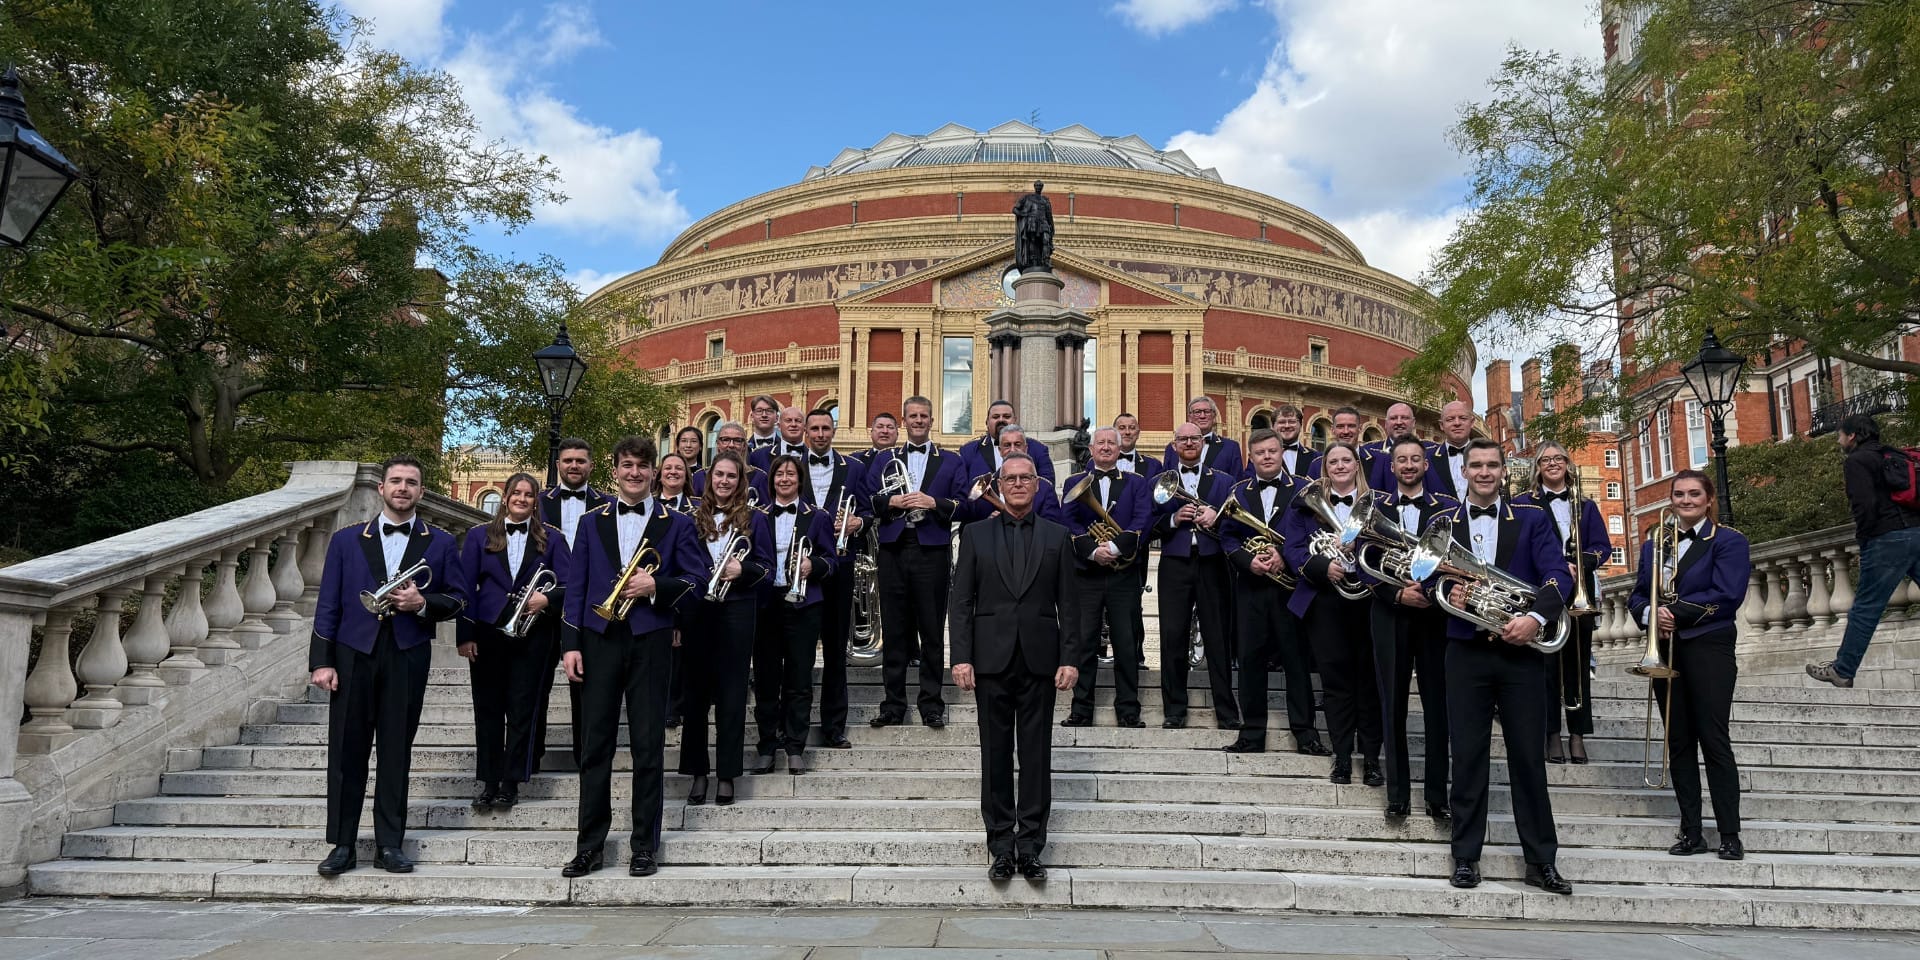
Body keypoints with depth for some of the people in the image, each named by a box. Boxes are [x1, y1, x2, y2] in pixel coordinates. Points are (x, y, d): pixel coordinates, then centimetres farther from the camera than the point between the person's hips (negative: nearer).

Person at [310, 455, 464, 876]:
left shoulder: (440, 543, 9)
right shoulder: (346, 539, 9)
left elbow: (455, 600, 8)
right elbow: (328, 604, 5)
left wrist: (423, 603, -12)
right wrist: (321, 660, -2)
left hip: (408, 657, 0)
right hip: (353, 653, 0)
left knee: (396, 751, 4)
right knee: (346, 751, 1)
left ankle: (389, 844, 13)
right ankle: (342, 844, 11)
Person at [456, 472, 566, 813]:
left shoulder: (551, 538, 5)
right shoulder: (480, 535, 7)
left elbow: (567, 584, 1)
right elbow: (466, 587, 3)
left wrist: (547, 598, -20)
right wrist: (465, 635, -4)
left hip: (531, 634, -1)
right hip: (488, 633, 1)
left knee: (522, 710, 2)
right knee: (488, 709, 5)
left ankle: (511, 783, 10)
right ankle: (488, 783, 13)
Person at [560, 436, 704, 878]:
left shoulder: (676, 524, 7)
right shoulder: (592, 523, 12)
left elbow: (696, 579, 2)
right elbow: (576, 586, 7)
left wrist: (655, 585, -14)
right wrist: (571, 643, -1)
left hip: (651, 642, -1)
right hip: (600, 641, 2)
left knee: (648, 746, 2)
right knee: (594, 745, 4)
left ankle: (645, 845, 12)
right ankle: (590, 845, 13)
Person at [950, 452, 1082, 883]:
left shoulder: (1057, 536, 8)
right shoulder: (976, 534, 7)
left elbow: (1067, 604, 6)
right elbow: (962, 601, 3)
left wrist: (1070, 658, -3)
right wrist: (961, 657, -6)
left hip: (1039, 658, 0)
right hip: (991, 658, 0)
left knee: (1036, 755, 3)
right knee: (996, 755, 5)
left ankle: (1030, 847, 11)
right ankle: (1001, 847, 13)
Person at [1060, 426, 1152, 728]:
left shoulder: (1136, 483, 10)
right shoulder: (1075, 483, 11)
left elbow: (1143, 520, -3)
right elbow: (1070, 522, 0)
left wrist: (1114, 547, -16)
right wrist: (1092, 551, -15)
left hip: (1124, 574, 0)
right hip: (1086, 573, 0)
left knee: (1127, 643, 1)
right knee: (1084, 642, 1)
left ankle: (1128, 711, 9)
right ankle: (1081, 710, 8)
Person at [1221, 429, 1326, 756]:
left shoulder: (1302, 490, 5)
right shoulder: (1238, 492, 12)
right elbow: (1227, 536, 6)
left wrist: (1284, 557, -17)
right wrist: (1248, 560, -11)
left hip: (1290, 583, -2)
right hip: (1250, 586, 2)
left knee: (1296, 659, 1)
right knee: (1250, 658, 3)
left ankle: (1305, 733, 8)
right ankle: (1252, 733, 10)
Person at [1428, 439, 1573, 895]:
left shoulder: (1531, 520, 5)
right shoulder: (1443, 523, 9)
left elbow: (1558, 575, -4)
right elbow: (1428, 577, 8)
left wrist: (1536, 617, -21)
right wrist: (1446, 592, -15)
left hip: (1520, 651, -1)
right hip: (1466, 651, 1)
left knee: (1529, 757, 3)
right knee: (1468, 756, 4)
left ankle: (1541, 860, 13)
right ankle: (1466, 856, 13)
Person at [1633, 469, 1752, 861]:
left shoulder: (1728, 542, -2)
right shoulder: (1653, 545, 14)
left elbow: (1726, 595, -14)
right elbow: (1638, 596, 10)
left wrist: (1676, 613, -16)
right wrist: (1651, 613, -12)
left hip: (1709, 650, -5)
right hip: (1665, 651, 5)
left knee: (1714, 741, -6)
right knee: (1679, 743, 7)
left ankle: (1730, 835, 1)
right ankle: (1691, 832, 12)